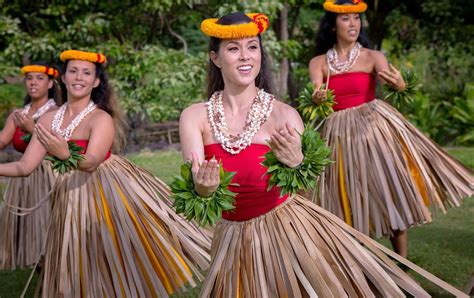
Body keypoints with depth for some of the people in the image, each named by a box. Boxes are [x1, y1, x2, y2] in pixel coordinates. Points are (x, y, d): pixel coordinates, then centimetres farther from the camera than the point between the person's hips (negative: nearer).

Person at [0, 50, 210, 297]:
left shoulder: (102, 119, -15)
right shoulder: (49, 120, 2)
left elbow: (90, 163, -30)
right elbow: (24, 167, 0)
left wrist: (65, 155, -49)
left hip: (109, 191, -6)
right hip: (73, 199, 6)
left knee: (122, 262, 0)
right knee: (82, 270, 16)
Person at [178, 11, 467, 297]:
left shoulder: (283, 114, -13)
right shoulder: (195, 117, -8)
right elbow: (193, 189, -17)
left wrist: (297, 163, -45)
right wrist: (203, 189, -40)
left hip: (290, 230, -2)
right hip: (234, 241, 2)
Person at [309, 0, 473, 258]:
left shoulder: (372, 57, -1)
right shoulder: (318, 62, 3)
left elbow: (391, 78, -19)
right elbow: (315, 94, -12)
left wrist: (399, 85, -43)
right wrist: (317, 98, -37)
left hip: (373, 126, -1)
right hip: (339, 133, 1)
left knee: (391, 190, -5)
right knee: (348, 198, 4)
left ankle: (403, 261, 1)